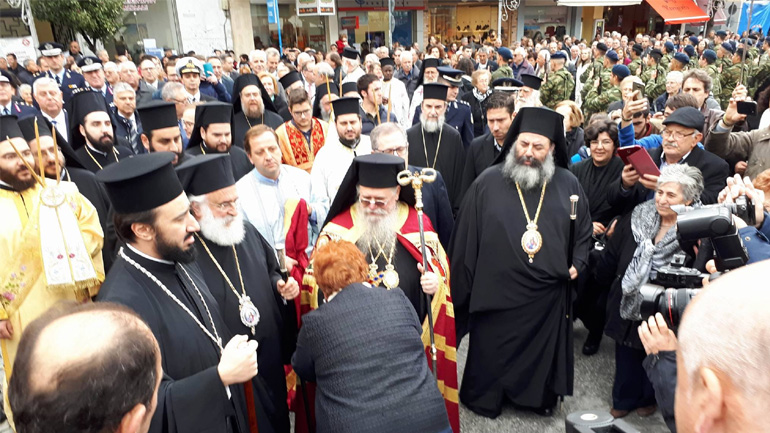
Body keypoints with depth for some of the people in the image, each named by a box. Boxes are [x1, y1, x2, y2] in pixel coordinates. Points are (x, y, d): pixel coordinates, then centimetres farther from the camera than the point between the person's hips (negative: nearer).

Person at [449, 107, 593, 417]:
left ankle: (541, 398, 42)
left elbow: (584, 230, 13)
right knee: (491, 356, 13)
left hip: (549, 296, 2)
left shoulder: (568, 184, 2)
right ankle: (483, 399, 37)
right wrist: (462, 286, -2)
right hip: (496, 291, -2)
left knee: (543, 355, 19)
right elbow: (465, 235, -2)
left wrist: (577, 264, -2)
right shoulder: (488, 182, -5)